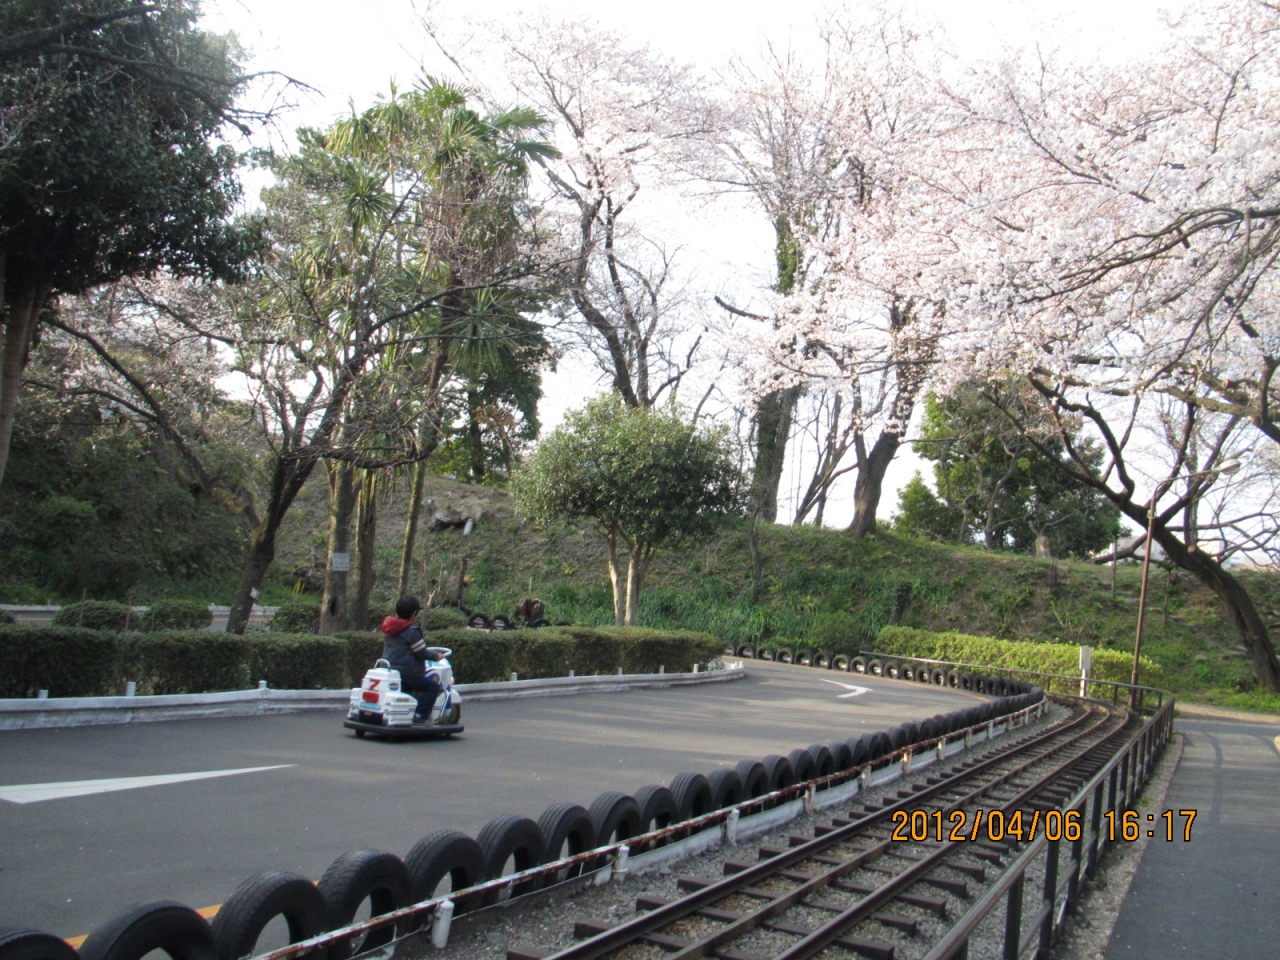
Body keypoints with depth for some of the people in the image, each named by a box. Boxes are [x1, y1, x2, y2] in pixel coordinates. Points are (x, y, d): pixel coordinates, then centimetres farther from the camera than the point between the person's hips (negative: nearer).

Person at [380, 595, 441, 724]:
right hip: (407, 673, -9)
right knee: (432, 686, 0)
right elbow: (421, 653, -13)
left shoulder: (390, 629, 10)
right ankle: (419, 715, -9)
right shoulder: (412, 631, -15)